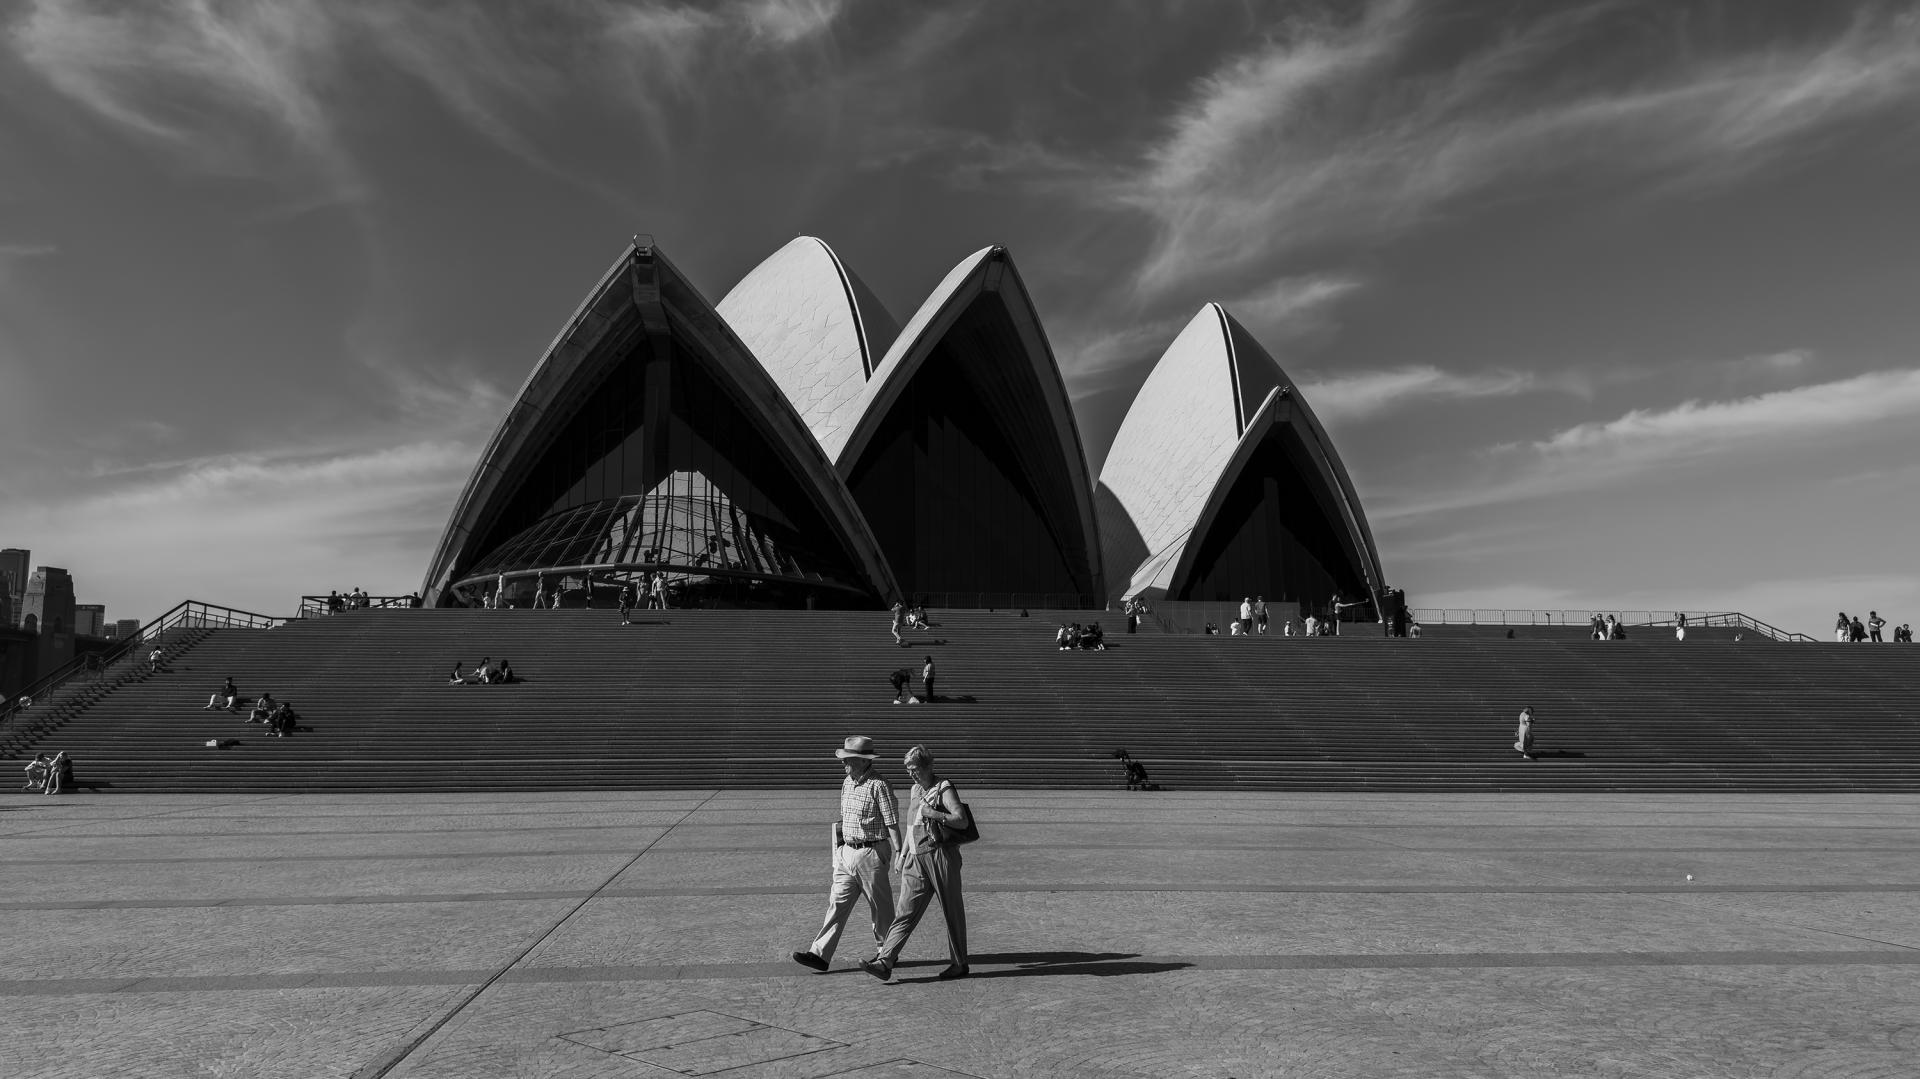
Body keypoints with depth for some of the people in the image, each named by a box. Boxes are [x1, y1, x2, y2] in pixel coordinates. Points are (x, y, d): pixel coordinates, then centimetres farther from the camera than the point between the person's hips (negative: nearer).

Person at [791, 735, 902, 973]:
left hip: (872, 853, -7)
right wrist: (840, 849, 20)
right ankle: (820, 954, 1)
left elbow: (892, 823, -15)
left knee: (880, 907, 6)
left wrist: (900, 854, -16)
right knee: (837, 902, 3)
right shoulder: (847, 783, 10)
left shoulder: (879, 785, -15)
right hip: (847, 853, 7)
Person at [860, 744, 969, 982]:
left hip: (941, 857, -7)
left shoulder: (944, 789, -7)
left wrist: (932, 813, -22)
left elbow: (962, 821, -15)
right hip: (916, 860, 7)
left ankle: (959, 964, 16)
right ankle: (885, 962, -5)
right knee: (905, 913, 0)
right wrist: (903, 853, 22)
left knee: (952, 912, 4)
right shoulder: (915, 790, 16)